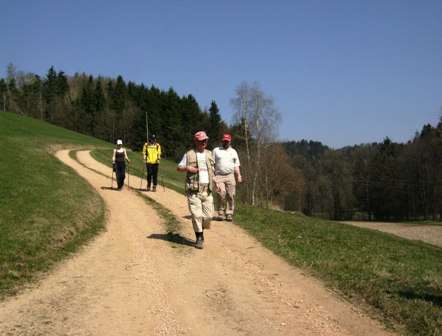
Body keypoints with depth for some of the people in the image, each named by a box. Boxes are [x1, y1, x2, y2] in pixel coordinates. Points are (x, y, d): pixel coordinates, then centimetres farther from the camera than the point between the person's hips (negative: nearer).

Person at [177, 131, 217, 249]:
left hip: (207, 189, 4)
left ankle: (201, 230, 27)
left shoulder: (209, 154, 16)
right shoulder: (189, 154, 3)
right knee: (197, 215, -7)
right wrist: (187, 167, -12)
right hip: (194, 190, -4)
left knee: (208, 215, 0)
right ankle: (199, 238, 5)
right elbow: (178, 168, 8)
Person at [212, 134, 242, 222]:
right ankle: (220, 213, -6)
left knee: (231, 195, -3)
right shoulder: (216, 150, 10)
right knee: (221, 194, -17)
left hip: (230, 176, 3)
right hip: (219, 176, -2)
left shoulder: (233, 151, 18)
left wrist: (239, 175, 3)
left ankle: (229, 214, 3)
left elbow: (236, 165, 16)